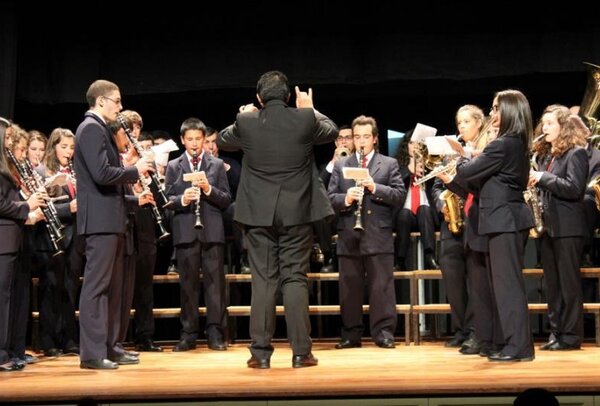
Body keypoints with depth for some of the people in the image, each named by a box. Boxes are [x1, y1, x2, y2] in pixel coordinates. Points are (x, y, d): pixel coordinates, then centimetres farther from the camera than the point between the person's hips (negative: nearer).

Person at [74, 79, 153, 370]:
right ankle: (91, 353, -4)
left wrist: (133, 172, 7)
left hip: (111, 219, 10)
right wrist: (135, 170, -11)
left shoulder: (100, 129, 19)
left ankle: (108, 347, 19)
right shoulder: (91, 128, -12)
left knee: (112, 286, 13)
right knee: (96, 285, -8)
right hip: (100, 218, -10)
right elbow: (102, 174, -23)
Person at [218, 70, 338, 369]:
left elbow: (222, 140, 16)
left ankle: (260, 352, 6)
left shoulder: (246, 123, -5)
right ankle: (301, 352, 4)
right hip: (297, 212, 0)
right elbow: (332, 132, 16)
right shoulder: (305, 119, -6)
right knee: (295, 279, 3)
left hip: (259, 213, 0)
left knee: (262, 281, 5)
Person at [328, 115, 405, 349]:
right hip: (349, 237, 2)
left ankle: (383, 332, 4)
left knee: (382, 286, -1)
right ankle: (351, 334, 13)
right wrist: (345, 199, -14)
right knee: (349, 288, 6)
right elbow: (330, 197, 7)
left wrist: (375, 187, -15)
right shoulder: (340, 165, 14)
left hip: (378, 236, -2)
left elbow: (400, 196, -2)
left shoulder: (389, 164, 9)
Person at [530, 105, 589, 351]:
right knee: (552, 283, 10)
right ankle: (556, 331, 16)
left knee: (569, 283, -2)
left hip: (567, 227, -8)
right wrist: (533, 181, 0)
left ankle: (571, 336, 4)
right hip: (548, 225, 8)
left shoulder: (576, 153, -7)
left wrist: (542, 178, -18)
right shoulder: (545, 154, 17)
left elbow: (574, 188, -18)